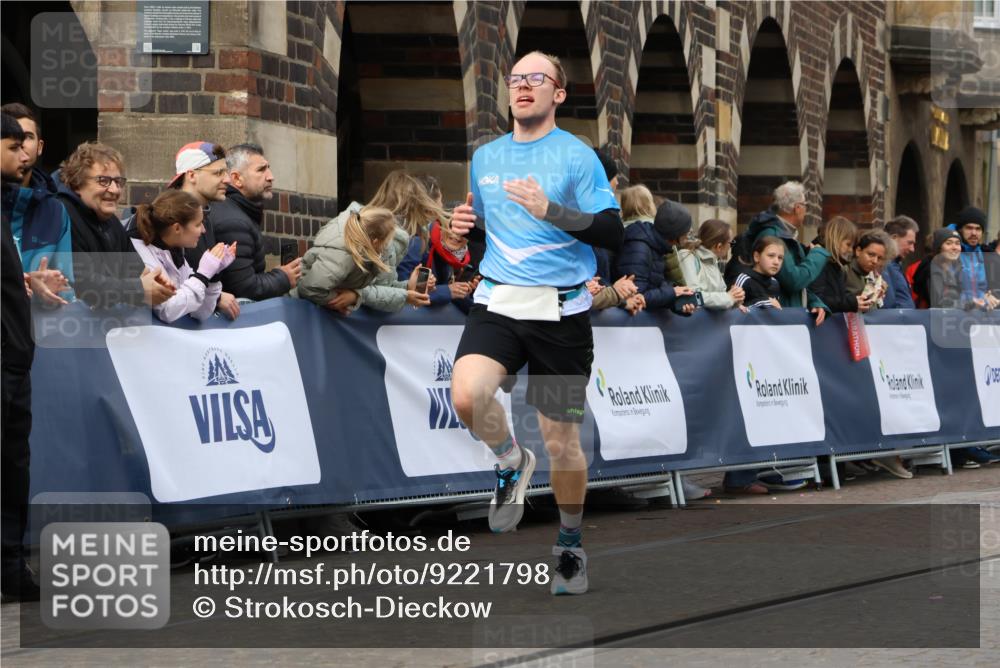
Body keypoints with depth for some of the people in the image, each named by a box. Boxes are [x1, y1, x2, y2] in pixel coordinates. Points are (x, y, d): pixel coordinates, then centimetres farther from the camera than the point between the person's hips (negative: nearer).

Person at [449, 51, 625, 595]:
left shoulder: (577, 156, -3)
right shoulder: (485, 157, 12)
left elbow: (612, 232, -9)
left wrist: (551, 210, -21)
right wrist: (464, 224, 3)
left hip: (560, 311, -3)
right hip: (497, 303, 3)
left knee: (561, 441, 2)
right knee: (467, 396, -26)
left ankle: (570, 545, 26)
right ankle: (510, 463, 5)